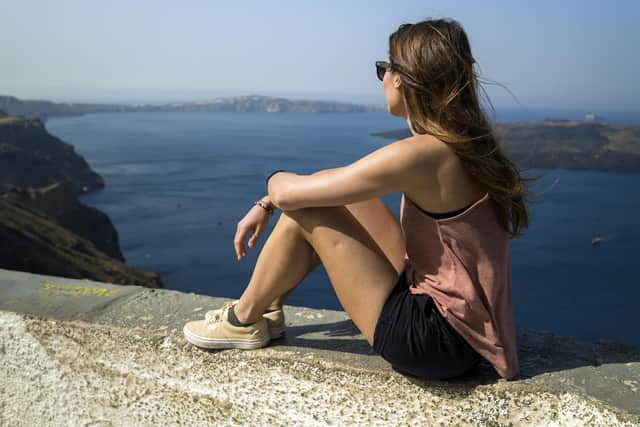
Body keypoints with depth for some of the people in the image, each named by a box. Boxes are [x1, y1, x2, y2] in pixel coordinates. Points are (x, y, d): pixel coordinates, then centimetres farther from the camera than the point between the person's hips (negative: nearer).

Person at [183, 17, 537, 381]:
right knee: (328, 196, 9)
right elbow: (342, 180, 11)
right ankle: (268, 309, 22)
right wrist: (266, 206, 10)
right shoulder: (461, 143, 5)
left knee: (306, 211, -7)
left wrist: (276, 178, 6)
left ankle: (243, 320, 15)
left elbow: (288, 193, -18)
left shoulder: (419, 154, -25)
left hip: (437, 342, -9)